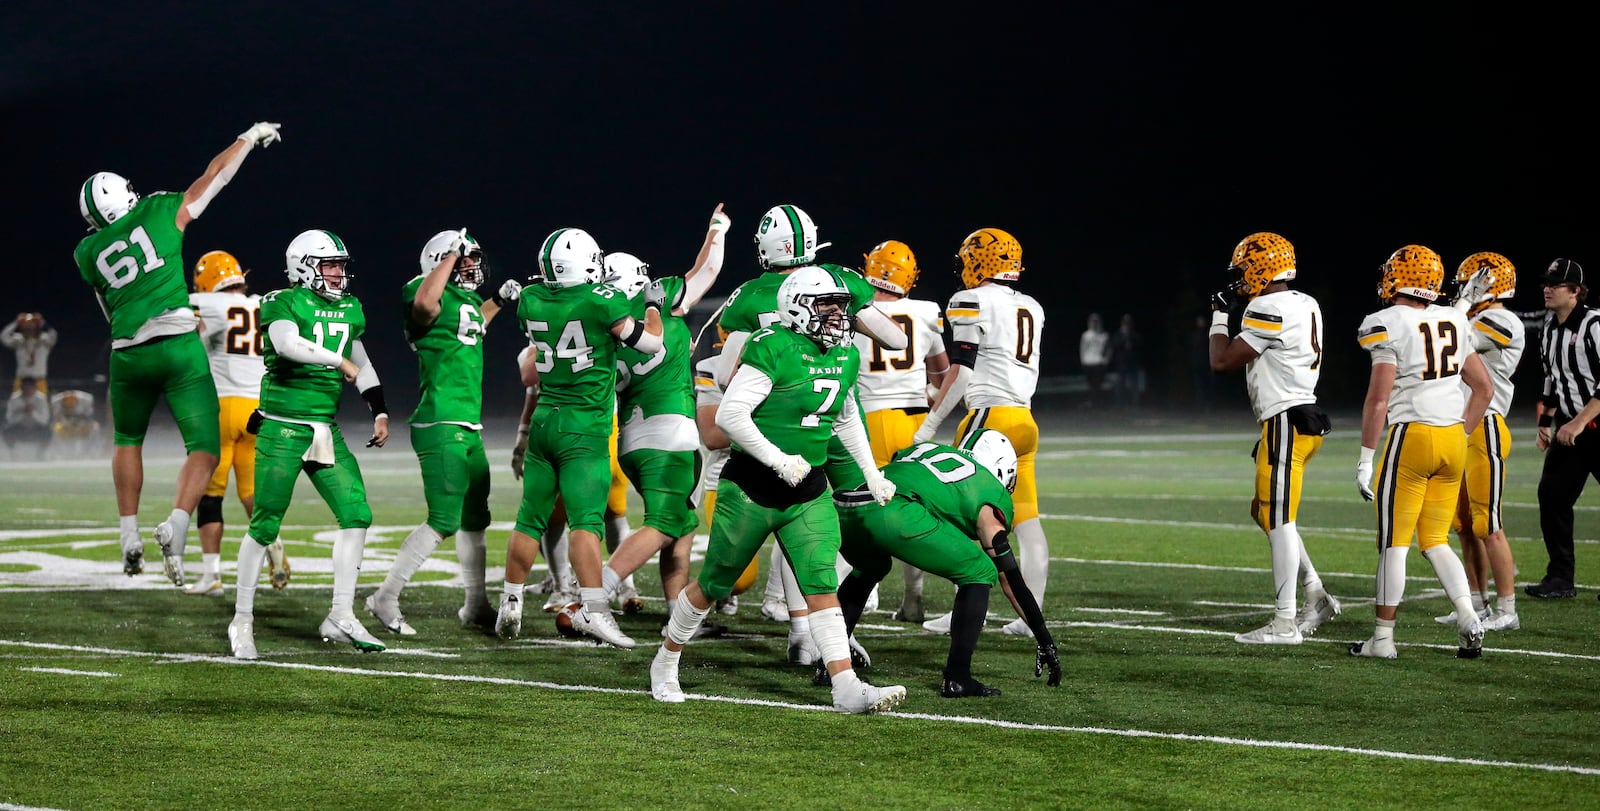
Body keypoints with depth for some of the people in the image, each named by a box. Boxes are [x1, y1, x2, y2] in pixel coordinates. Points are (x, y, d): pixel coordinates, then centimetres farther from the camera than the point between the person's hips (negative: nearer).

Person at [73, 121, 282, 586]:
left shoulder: (88, 254, 9)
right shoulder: (160, 212, 2)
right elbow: (213, 177, 12)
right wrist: (249, 138, 25)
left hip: (127, 355, 3)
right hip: (178, 348, -3)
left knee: (127, 442, 26)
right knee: (205, 448, 1)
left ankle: (130, 536, 22)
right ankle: (176, 526, -20)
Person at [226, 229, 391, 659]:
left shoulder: (349, 309, 13)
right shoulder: (283, 303, -8)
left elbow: (361, 365, 24)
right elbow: (286, 344, -29)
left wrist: (380, 412, 15)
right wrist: (338, 361, -25)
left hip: (326, 430, 6)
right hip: (282, 429, -6)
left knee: (356, 515, -4)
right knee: (265, 525, -2)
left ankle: (341, 616, 2)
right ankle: (242, 620, 10)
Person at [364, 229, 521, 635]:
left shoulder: (469, 300, 15)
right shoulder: (433, 295, -12)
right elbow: (424, 303, -39)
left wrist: (498, 301, 32)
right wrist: (450, 256, -28)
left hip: (468, 430, 10)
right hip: (441, 428, -10)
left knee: (475, 519, 18)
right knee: (444, 522, -14)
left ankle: (476, 605, 31)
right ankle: (386, 598, -7)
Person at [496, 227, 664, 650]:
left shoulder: (532, 301, 2)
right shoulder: (602, 301, -15)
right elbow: (651, 342, -6)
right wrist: (654, 305, 12)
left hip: (544, 421, 5)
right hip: (585, 429, -5)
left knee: (531, 519, 14)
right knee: (586, 520, -12)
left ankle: (511, 604, 22)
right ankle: (593, 608, -23)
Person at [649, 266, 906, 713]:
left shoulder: (845, 358, 7)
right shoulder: (774, 350, -18)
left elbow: (847, 419, 24)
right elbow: (730, 415, -21)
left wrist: (872, 475, 22)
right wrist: (780, 461, -21)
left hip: (809, 493, 6)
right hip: (752, 487, -6)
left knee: (822, 588, -6)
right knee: (713, 585, 8)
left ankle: (847, 688, -11)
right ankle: (666, 661, 29)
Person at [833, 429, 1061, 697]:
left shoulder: (925, 449, 37)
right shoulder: (990, 496, 21)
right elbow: (1011, 578, 22)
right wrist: (1045, 642, 28)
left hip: (842, 509, 6)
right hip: (893, 512, -6)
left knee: (870, 568, 39)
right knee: (980, 573, 13)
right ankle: (957, 678, 7)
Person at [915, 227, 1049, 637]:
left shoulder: (973, 302, -7)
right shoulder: (1032, 308, 17)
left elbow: (961, 372, -11)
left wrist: (930, 424, -6)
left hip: (990, 415, -8)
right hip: (1024, 417, 8)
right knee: (1026, 519, 5)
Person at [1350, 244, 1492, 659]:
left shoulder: (1390, 325, -9)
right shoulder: (1453, 322, 10)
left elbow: (1379, 399, -14)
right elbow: (1484, 388, 16)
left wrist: (1365, 458, -9)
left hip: (1411, 437, -6)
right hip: (1453, 438, 6)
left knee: (1394, 542, 2)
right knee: (1435, 540, 15)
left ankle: (1383, 637, 5)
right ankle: (1468, 619, 0)